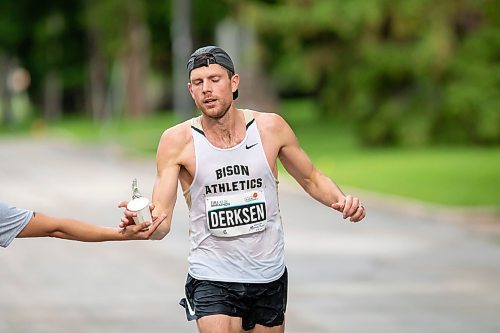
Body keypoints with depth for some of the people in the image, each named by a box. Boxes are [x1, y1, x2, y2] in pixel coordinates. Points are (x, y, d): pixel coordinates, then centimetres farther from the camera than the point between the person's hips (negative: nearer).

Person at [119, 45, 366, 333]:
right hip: (212, 280, -3)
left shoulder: (271, 128, -3)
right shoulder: (177, 141, -9)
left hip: (270, 277, 3)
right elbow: (161, 221, -12)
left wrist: (341, 200, -9)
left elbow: (312, 179, 11)